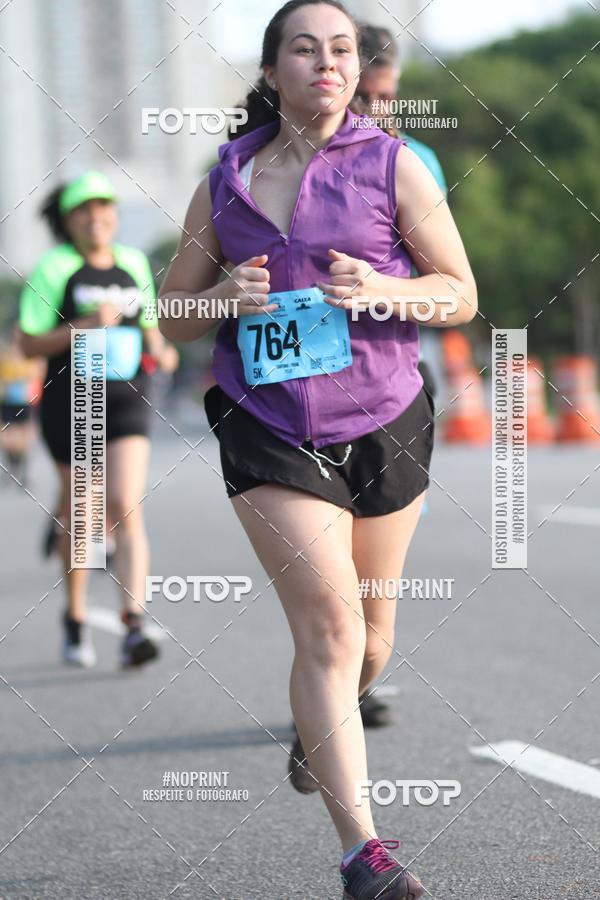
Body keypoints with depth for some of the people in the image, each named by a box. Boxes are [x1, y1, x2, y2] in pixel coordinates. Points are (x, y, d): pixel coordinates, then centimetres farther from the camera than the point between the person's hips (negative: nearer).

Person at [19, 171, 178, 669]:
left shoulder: (134, 263, 9)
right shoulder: (54, 268, -3)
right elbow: (30, 344, -5)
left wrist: (160, 349, 2)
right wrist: (85, 326, -18)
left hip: (126, 402, 2)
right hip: (71, 402, -2)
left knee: (126, 507, -14)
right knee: (79, 514, 9)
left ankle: (134, 627, -22)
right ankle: (75, 618, 30)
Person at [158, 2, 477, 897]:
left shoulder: (391, 165, 1)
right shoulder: (223, 184, 6)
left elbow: (462, 293, 3)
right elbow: (172, 315, 13)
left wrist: (380, 289, -17)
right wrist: (223, 298, -10)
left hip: (384, 421, 1)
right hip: (269, 429, -1)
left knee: (370, 625, 12)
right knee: (330, 624, -14)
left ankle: (333, 733, 45)